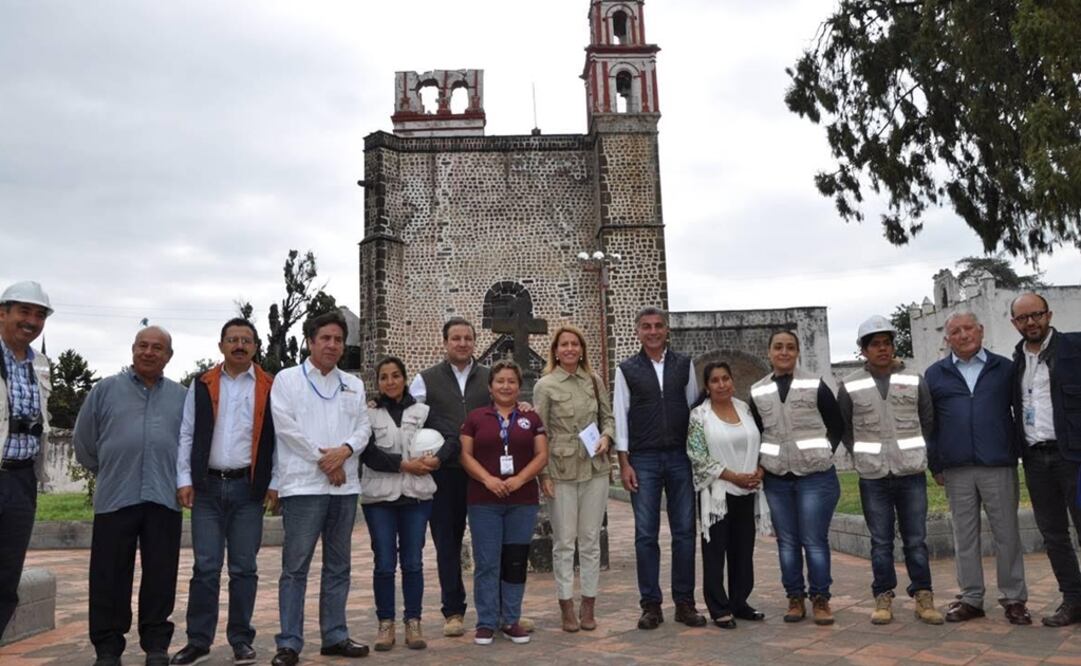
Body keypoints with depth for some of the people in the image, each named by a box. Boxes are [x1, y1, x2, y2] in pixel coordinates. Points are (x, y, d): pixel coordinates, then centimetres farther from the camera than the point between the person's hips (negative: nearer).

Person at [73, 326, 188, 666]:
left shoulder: (181, 396, 9)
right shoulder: (106, 389, 6)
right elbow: (84, 441, 11)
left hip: (164, 499, 1)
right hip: (115, 498, -1)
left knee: (160, 577, 5)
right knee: (110, 578, 4)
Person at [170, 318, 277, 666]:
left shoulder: (269, 387, 3)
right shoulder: (201, 385, 7)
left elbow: (277, 438, 2)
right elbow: (187, 435, 7)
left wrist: (274, 484, -3)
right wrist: (184, 479, -1)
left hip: (248, 487, -1)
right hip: (207, 486, 1)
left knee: (244, 568, 5)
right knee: (205, 567, 3)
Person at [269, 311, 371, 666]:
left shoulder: (354, 384, 16)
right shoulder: (287, 379, 3)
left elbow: (363, 427, 9)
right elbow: (285, 426, -7)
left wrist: (345, 450, -12)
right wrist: (323, 458, -10)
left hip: (345, 486, 5)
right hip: (303, 485, -5)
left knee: (338, 566, 11)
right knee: (295, 567, -3)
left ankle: (335, 636, 20)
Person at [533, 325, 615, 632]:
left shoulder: (595, 382, 7)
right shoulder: (545, 385, -2)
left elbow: (608, 417, 16)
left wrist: (606, 437, -5)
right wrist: (543, 474, -7)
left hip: (595, 469, 3)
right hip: (561, 470, -3)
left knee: (591, 540, 8)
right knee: (564, 541, 3)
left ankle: (588, 607, 18)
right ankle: (567, 609, 13)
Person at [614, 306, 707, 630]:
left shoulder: (684, 365, 8)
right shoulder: (626, 370, 4)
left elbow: (694, 407, 10)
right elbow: (620, 416, 2)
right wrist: (624, 463, -4)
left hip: (681, 457, 2)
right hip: (643, 459, -1)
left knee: (684, 531, 4)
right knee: (646, 534, 1)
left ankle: (684, 602, 13)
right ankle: (650, 605, 10)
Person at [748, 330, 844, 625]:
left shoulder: (815, 385, 0)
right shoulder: (758, 392, 8)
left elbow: (837, 425, 7)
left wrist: (825, 453, -2)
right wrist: (760, 464, 5)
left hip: (815, 475, -3)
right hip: (776, 478, 3)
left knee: (815, 541, -2)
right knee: (787, 542, 7)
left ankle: (821, 599, 11)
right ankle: (795, 598, 17)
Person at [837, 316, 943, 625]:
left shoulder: (914, 380, 3)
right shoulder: (851, 386, 0)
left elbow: (928, 422, 9)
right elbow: (843, 428, 9)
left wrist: (917, 454, 5)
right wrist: (860, 457, 4)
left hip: (912, 473, 1)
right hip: (873, 477, 0)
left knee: (916, 540, 6)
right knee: (880, 542, 6)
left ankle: (923, 597, 16)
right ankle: (883, 599, 15)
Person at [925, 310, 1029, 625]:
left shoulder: (1005, 368, 8)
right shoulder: (935, 374, 9)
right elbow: (927, 423, 9)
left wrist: (1019, 453, 3)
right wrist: (935, 466, 5)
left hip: (999, 466, -1)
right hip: (957, 470, 1)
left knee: (1006, 533, 4)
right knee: (964, 536, 7)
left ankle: (1014, 599, 15)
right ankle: (971, 599, 16)